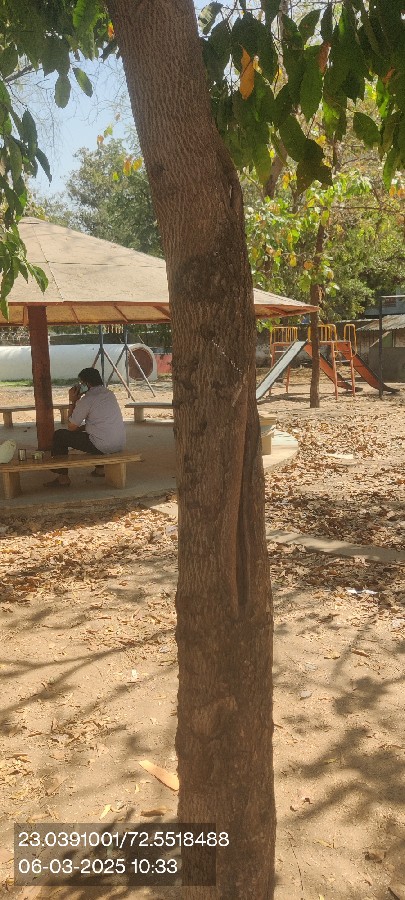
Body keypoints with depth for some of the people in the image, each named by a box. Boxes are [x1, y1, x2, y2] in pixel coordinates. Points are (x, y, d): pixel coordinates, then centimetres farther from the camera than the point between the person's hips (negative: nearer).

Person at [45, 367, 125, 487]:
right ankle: (100, 468, 38)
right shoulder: (110, 394, 13)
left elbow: (71, 427, -1)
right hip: (120, 445, 8)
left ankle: (62, 478, 8)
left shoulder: (87, 400, -11)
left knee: (59, 435, 5)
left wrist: (72, 402, 5)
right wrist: (81, 427, 26)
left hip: (103, 446, -8)